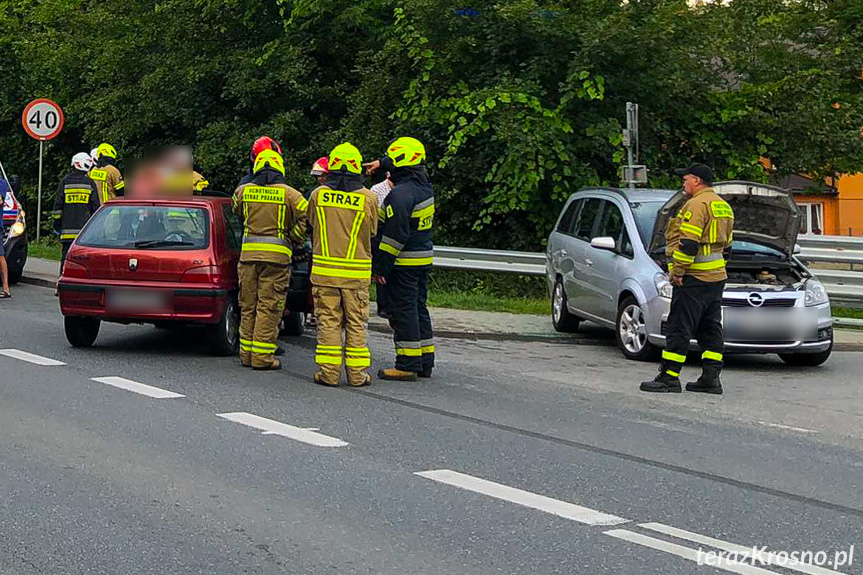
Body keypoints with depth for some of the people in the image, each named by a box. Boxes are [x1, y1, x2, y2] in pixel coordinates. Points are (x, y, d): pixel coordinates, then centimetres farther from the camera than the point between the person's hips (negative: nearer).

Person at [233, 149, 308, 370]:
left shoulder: (243, 191, 6)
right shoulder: (288, 193, -3)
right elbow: (306, 217, -8)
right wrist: (291, 237, 4)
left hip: (248, 253, 3)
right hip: (277, 254, -3)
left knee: (248, 306, 12)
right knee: (268, 307, -1)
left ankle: (247, 354, 17)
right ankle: (262, 357, -1)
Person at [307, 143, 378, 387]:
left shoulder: (318, 195, -2)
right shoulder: (368, 198, -5)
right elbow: (372, 232, 7)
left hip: (324, 269, 1)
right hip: (357, 272, 0)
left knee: (328, 321, 6)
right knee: (356, 323, 6)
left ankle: (328, 373, 5)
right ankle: (357, 373, 8)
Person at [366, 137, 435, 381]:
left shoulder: (401, 194, -19)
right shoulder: (424, 186, 8)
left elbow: (395, 235, -22)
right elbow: (406, 167, 34)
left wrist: (381, 267, -18)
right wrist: (382, 163, 41)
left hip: (404, 262, -9)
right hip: (424, 258, 9)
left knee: (403, 311, -4)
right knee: (418, 308, 15)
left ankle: (408, 365, -3)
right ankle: (425, 361, 19)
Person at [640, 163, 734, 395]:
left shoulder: (697, 204, -13)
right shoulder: (723, 206, 18)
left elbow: (688, 242, -21)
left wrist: (677, 270, -16)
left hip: (694, 279, -10)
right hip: (716, 278, 10)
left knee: (679, 328, -6)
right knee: (711, 329, 11)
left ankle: (669, 377, -5)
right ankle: (710, 378, 10)